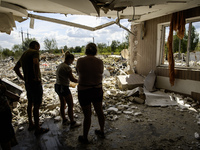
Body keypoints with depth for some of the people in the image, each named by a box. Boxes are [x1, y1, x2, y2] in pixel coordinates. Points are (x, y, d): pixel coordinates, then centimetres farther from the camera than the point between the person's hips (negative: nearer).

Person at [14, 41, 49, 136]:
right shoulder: (34, 52, -11)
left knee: (30, 104, 19)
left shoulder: (24, 54, 16)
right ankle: (37, 129, 9)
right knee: (36, 105, -1)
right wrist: (37, 77, -22)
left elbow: (16, 68, 22)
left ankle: (31, 125, 33)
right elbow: (35, 63, -32)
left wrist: (23, 78, 15)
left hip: (27, 83, 9)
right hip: (35, 83, -9)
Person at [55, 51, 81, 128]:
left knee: (62, 104, 21)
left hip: (57, 86, 9)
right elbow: (72, 79, -15)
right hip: (64, 88, -9)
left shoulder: (60, 65, 8)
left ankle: (64, 120, 35)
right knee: (70, 105, 4)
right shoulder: (67, 67, -19)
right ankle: (72, 123, 15)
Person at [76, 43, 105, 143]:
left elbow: (79, 74, 2)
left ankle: (85, 138, 28)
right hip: (98, 90, 3)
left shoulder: (80, 61, -12)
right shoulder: (100, 62, -6)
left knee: (87, 115, 8)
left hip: (84, 91, -3)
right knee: (99, 111, 19)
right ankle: (102, 131, 40)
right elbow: (100, 75, 2)